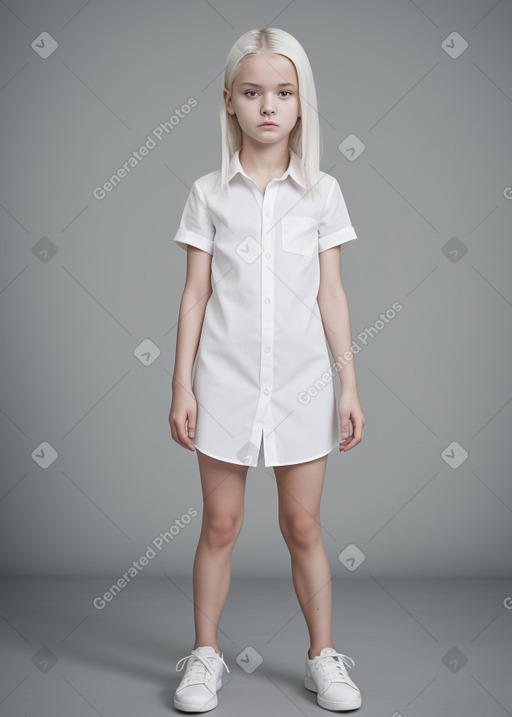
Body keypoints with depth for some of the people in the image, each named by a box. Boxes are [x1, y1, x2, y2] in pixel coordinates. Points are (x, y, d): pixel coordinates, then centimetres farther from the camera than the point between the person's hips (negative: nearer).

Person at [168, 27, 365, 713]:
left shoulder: (322, 192, 5)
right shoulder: (208, 193, 3)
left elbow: (331, 294, 5)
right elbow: (195, 294, 3)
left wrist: (350, 384, 2)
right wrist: (182, 385, 0)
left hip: (302, 380, 0)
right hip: (226, 379, 0)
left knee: (303, 524, 9)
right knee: (220, 523, 8)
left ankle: (323, 656, 25)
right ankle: (206, 654, 24)